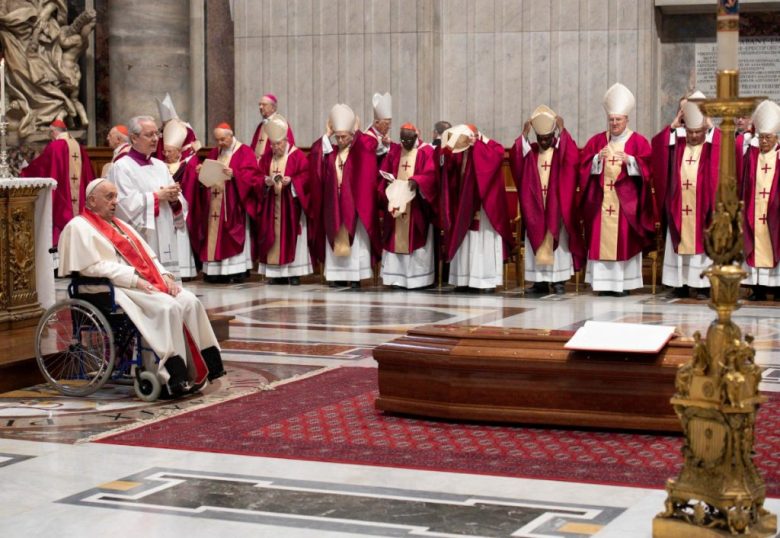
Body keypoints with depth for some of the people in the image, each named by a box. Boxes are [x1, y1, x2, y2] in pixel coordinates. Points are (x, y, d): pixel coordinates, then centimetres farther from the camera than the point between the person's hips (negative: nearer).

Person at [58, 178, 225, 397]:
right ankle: (176, 376, -30)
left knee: (190, 301, -18)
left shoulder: (121, 225, 27)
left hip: (147, 282, 8)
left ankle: (199, 369, -22)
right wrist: (134, 280, -18)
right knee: (168, 307, -31)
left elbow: (148, 256, 23)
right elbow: (93, 267, -11)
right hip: (116, 289, -8)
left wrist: (164, 276, 1)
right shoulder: (79, 227, 2)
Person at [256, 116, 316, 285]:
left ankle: (294, 273, -1)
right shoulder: (267, 158, 11)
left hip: (291, 205, -4)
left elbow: (306, 177, -8)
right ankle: (277, 273, 5)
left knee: (291, 238, -4)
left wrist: (291, 180, -23)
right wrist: (266, 181, -12)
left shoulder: (298, 156, -4)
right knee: (274, 237, 2)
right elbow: (259, 177, 9)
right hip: (272, 206, 4)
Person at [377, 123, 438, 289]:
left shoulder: (426, 151, -1)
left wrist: (416, 181, -28)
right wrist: (389, 180, -12)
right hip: (396, 201, 4)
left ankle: (418, 279, 0)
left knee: (416, 240, -3)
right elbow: (383, 171, 10)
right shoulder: (394, 151, 11)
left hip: (417, 204, -4)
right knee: (396, 239, 2)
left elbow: (431, 174, -12)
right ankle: (397, 278, 5)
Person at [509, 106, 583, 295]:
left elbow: (573, 156, -21)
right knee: (536, 241, 2)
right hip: (535, 207, 2)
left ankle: (558, 281, 2)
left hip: (556, 207, -2)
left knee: (557, 242, -1)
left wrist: (562, 132, -29)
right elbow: (515, 158, -12)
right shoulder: (530, 151, 6)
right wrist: (524, 135, -24)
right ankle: (540, 281, 6)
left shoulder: (562, 150, 0)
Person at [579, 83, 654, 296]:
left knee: (624, 239, -5)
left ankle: (622, 283, -1)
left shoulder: (638, 141, 3)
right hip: (601, 200, 2)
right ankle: (603, 282, 1)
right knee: (601, 239, -2)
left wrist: (629, 160, -19)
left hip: (625, 201, -2)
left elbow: (646, 168, -5)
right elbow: (583, 165, 5)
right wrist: (597, 159, -12)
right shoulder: (597, 141, 11)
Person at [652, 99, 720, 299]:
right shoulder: (677, 143, 8)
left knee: (701, 244, -2)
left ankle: (703, 285, 1)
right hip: (679, 207, 3)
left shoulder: (711, 146, 1)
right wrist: (673, 126, -5)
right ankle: (681, 284, 9)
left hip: (701, 207, -3)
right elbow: (657, 142, -1)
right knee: (680, 243, 4)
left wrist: (710, 126, -12)